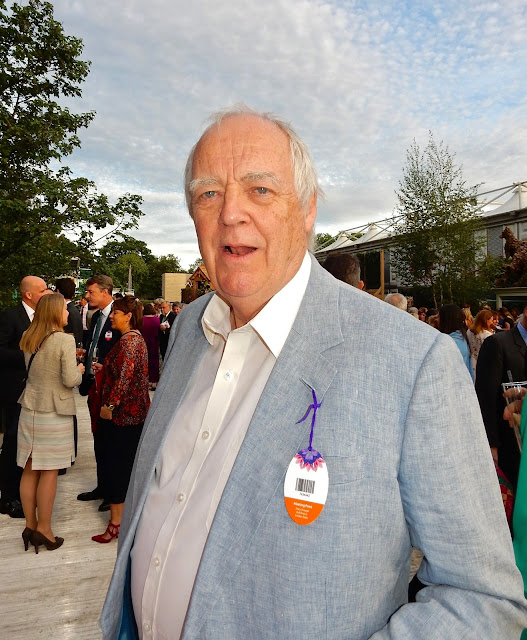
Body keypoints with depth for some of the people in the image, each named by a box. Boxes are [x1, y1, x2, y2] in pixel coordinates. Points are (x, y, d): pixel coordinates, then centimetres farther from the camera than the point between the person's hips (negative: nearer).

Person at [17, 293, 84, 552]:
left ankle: (30, 525, 24)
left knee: (29, 470, 13)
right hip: (54, 413, -6)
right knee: (49, 472, 5)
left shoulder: (27, 338, 5)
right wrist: (79, 369, 3)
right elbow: (70, 380, -18)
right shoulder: (65, 340, -16)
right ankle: (44, 529, 14)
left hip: (30, 409, 6)